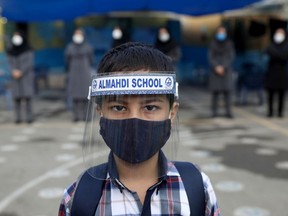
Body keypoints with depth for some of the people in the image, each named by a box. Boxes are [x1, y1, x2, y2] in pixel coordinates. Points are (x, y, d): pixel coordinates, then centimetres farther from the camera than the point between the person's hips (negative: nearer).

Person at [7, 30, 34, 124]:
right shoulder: (11, 51, 9)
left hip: (26, 76, -3)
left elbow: (29, 63, -9)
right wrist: (14, 71, -17)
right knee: (16, 97, -3)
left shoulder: (28, 50, -1)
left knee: (27, 96, -10)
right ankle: (18, 117, 3)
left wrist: (20, 71, -17)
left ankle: (29, 117, -5)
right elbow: (10, 63, 3)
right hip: (15, 77, 3)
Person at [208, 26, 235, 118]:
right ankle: (214, 111, 3)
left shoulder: (229, 43, 8)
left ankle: (228, 111, -2)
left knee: (227, 90, -5)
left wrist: (223, 67, -8)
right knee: (215, 91, -2)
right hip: (215, 70, 0)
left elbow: (231, 56, 3)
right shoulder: (213, 43, 9)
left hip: (226, 70, 0)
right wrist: (216, 67, -9)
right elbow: (210, 56, 4)